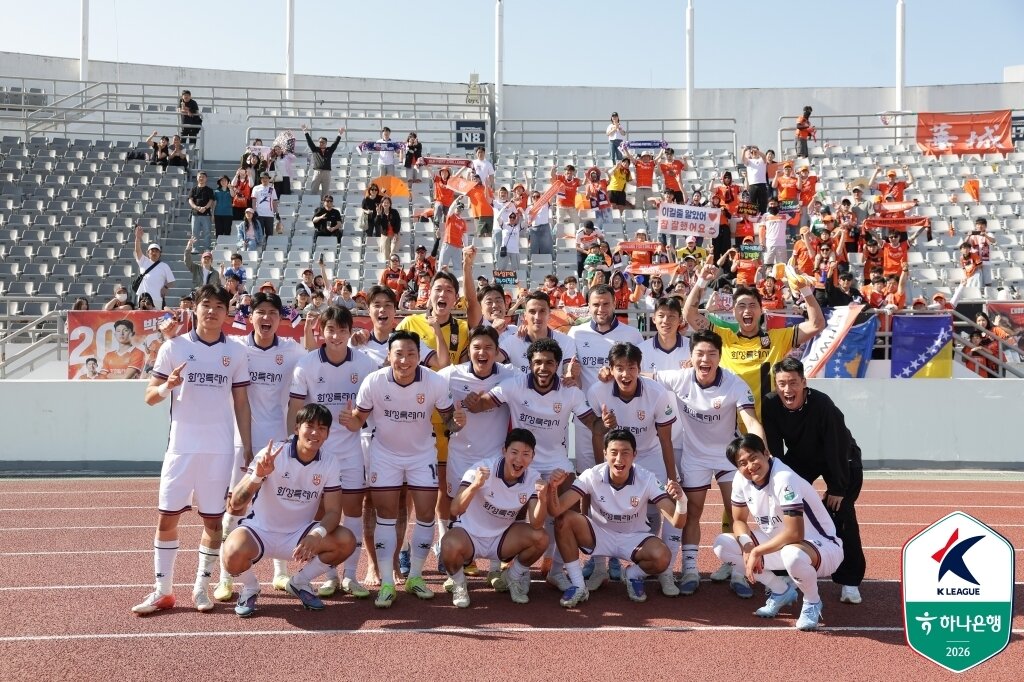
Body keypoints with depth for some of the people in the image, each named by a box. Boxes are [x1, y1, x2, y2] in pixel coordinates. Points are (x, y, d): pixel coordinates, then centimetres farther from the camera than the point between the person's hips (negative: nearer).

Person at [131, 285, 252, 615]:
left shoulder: (236, 353, 5)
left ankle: (201, 587, 18)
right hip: (181, 447, 0)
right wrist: (168, 386, -18)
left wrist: (248, 448, 3)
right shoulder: (174, 347, 2)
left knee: (214, 519, 4)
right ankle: (162, 591, 12)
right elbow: (150, 396, 4)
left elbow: (241, 403, 8)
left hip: (220, 450, 1)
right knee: (167, 517, 1)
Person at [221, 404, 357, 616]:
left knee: (346, 541, -21)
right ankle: (250, 588, 3)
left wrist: (317, 534, -33)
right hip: (260, 531, -3)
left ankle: (299, 583, 6)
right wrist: (258, 475, -44)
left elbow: (333, 511, -11)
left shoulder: (331, 465, -7)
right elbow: (236, 500, -23)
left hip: (300, 534, 3)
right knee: (233, 553, -35)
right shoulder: (272, 454, -18)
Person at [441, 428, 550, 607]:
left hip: (502, 537, 4)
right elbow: (455, 510, -30)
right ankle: (459, 584, -1)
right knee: (450, 546, -37)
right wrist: (475, 486, -48)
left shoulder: (533, 479, -11)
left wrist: (542, 499, -38)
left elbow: (536, 524, -18)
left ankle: (512, 577, 8)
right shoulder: (482, 468, -22)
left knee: (541, 538, -22)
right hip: (469, 534, -4)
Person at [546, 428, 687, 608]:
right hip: (599, 535, 1)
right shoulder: (592, 476, -20)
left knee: (662, 558, -32)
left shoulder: (647, 479, -21)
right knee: (565, 519, -27)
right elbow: (556, 511, -26)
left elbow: (677, 522, -25)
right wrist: (552, 488, -47)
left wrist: (680, 500, -47)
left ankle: (634, 575, 5)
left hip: (634, 538, 0)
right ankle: (578, 586, -11)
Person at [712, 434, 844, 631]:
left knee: (792, 555, -42)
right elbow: (739, 521, 5)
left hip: (822, 547, -7)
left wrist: (757, 551, -23)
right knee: (722, 544, -7)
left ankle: (812, 603, -7)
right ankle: (781, 591, 8)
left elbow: (794, 534, -33)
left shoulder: (784, 479, -29)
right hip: (777, 544, 8)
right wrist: (747, 546, -16)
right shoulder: (741, 480, -7)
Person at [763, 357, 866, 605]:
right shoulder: (771, 406, -24)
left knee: (841, 514, -16)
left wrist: (837, 488, -22)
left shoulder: (822, 404, -35)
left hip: (842, 461, -4)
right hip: (799, 459, 4)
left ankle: (849, 581, -4)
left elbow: (837, 448, -27)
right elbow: (775, 450, -14)